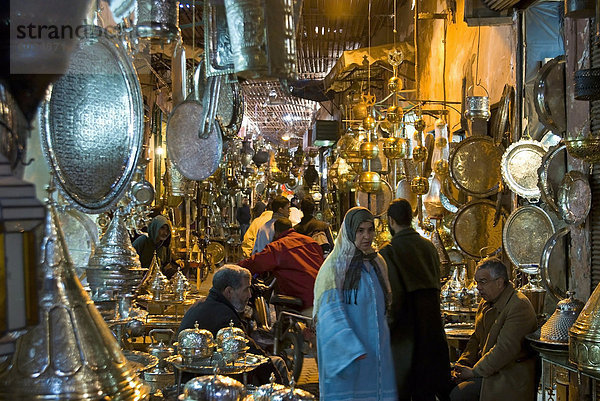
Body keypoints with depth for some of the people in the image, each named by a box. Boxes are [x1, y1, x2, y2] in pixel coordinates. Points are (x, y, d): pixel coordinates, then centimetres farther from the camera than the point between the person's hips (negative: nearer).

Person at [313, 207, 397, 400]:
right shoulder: (336, 266, -7)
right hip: (345, 346, -6)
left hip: (376, 347, 6)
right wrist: (352, 348, -23)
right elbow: (330, 313, -13)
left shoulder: (377, 263, 13)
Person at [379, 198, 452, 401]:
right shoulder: (429, 246, 5)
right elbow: (435, 284, 11)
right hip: (431, 326, 6)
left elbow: (392, 295, -18)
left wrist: (384, 328, -8)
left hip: (404, 329, -6)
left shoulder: (388, 252, -15)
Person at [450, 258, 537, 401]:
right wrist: (463, 362, 2)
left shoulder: (519, 306, -18)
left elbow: (505, 349, -24)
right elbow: (476, 338, 20)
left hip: (509, 377, -9)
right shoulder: (485, 302, 12)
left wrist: (474, 371, -18)